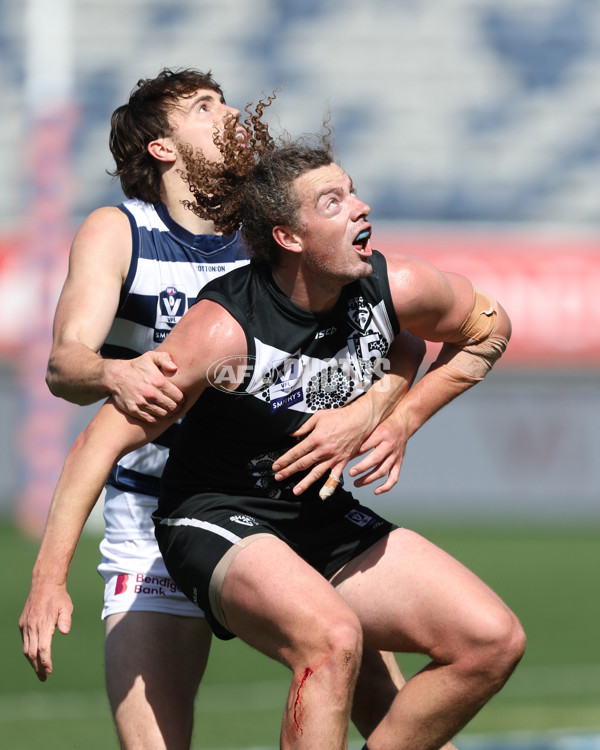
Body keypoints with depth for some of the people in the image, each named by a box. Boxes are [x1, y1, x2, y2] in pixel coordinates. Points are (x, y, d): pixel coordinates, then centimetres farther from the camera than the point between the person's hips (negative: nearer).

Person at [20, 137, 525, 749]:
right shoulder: (225, 329, -26)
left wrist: (402, 417, 1)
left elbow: (488, 327, 13)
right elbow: (105, 438, -24)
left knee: (495, 641, -5)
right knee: (332, 637, -36)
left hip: (322, 517, 7)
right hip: (216, 524, -7)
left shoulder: (397, 290, -10)